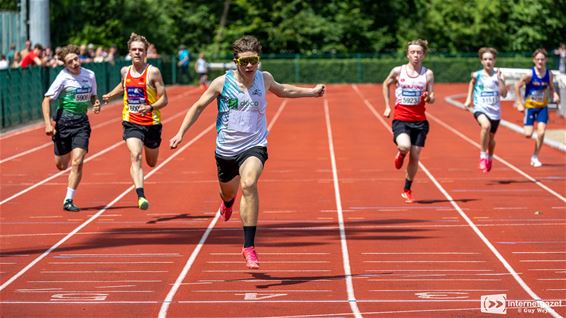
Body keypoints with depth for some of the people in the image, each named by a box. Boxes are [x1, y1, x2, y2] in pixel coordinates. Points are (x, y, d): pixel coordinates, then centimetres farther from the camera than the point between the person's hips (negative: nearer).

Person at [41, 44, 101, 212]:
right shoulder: (63, 77, -10)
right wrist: (48, 124, -19)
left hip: (81, 122, 2)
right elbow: (46, 100, -9)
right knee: (61, 165, 8)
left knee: (77, 162, -13)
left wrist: (96, 104, -3)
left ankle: (68, 201, -5)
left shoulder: (90, 75, 3)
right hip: (63, 120, -2)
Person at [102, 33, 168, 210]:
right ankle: (140, 196, -33)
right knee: (135, 156, -23)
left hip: (152, 123, -1)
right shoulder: (125, 71, 3)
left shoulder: (153, 72, -9)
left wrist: (150, 107, -27)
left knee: (152, 162, 17)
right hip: (131, 122, 1)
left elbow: (164, 99, -11)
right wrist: (111, 95, 24)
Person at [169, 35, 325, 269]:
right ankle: (228, 202, 66)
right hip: (226, 148, 1)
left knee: (249, 184, -29)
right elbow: (198, 106, 1)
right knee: (228, 192, 21)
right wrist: (181, 133, -7)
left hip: (254, 146, -1)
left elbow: (282, 90, 22)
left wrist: (311, 91, 26)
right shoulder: (222, 83, -10)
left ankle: (249, 247, -27)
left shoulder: (264, 79, -2)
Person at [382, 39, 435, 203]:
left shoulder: (428, 74, 2)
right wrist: (387, 107, 13)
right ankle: (400, 154, 11)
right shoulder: (398, 71, 0)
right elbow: (386, 85, 18)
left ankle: (407, 190, 21)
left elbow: (432, 99, 5)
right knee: (404, 146, -28)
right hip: (400, 118, -2)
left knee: (415, 156, 3)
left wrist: (429, 97, -19)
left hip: (419, 120, 2)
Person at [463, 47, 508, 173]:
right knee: (486, 125, -35)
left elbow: (504, 94, -10)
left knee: (491, 137, 16)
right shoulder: (477, 75, -2)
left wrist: (500, 80, -19)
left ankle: (490, 157, 49)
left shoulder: (498, 75, -2)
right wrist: (469, 99, 16)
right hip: (480, 109, -2)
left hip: (494, 111, 2)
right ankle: (483, 155, -20)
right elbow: (472, 83, 22)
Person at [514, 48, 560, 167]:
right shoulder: (530, 74, -16)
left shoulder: (549, 74, -7)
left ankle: (535, 157, 5)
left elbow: (551, 89, 7)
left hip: (543, 107, 2)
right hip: (530, 106, -2)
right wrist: (520, 103, -8)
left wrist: (555, 96, -15)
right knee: (528, 134, -6)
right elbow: (517, 86, -7)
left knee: (541, 132, -11)